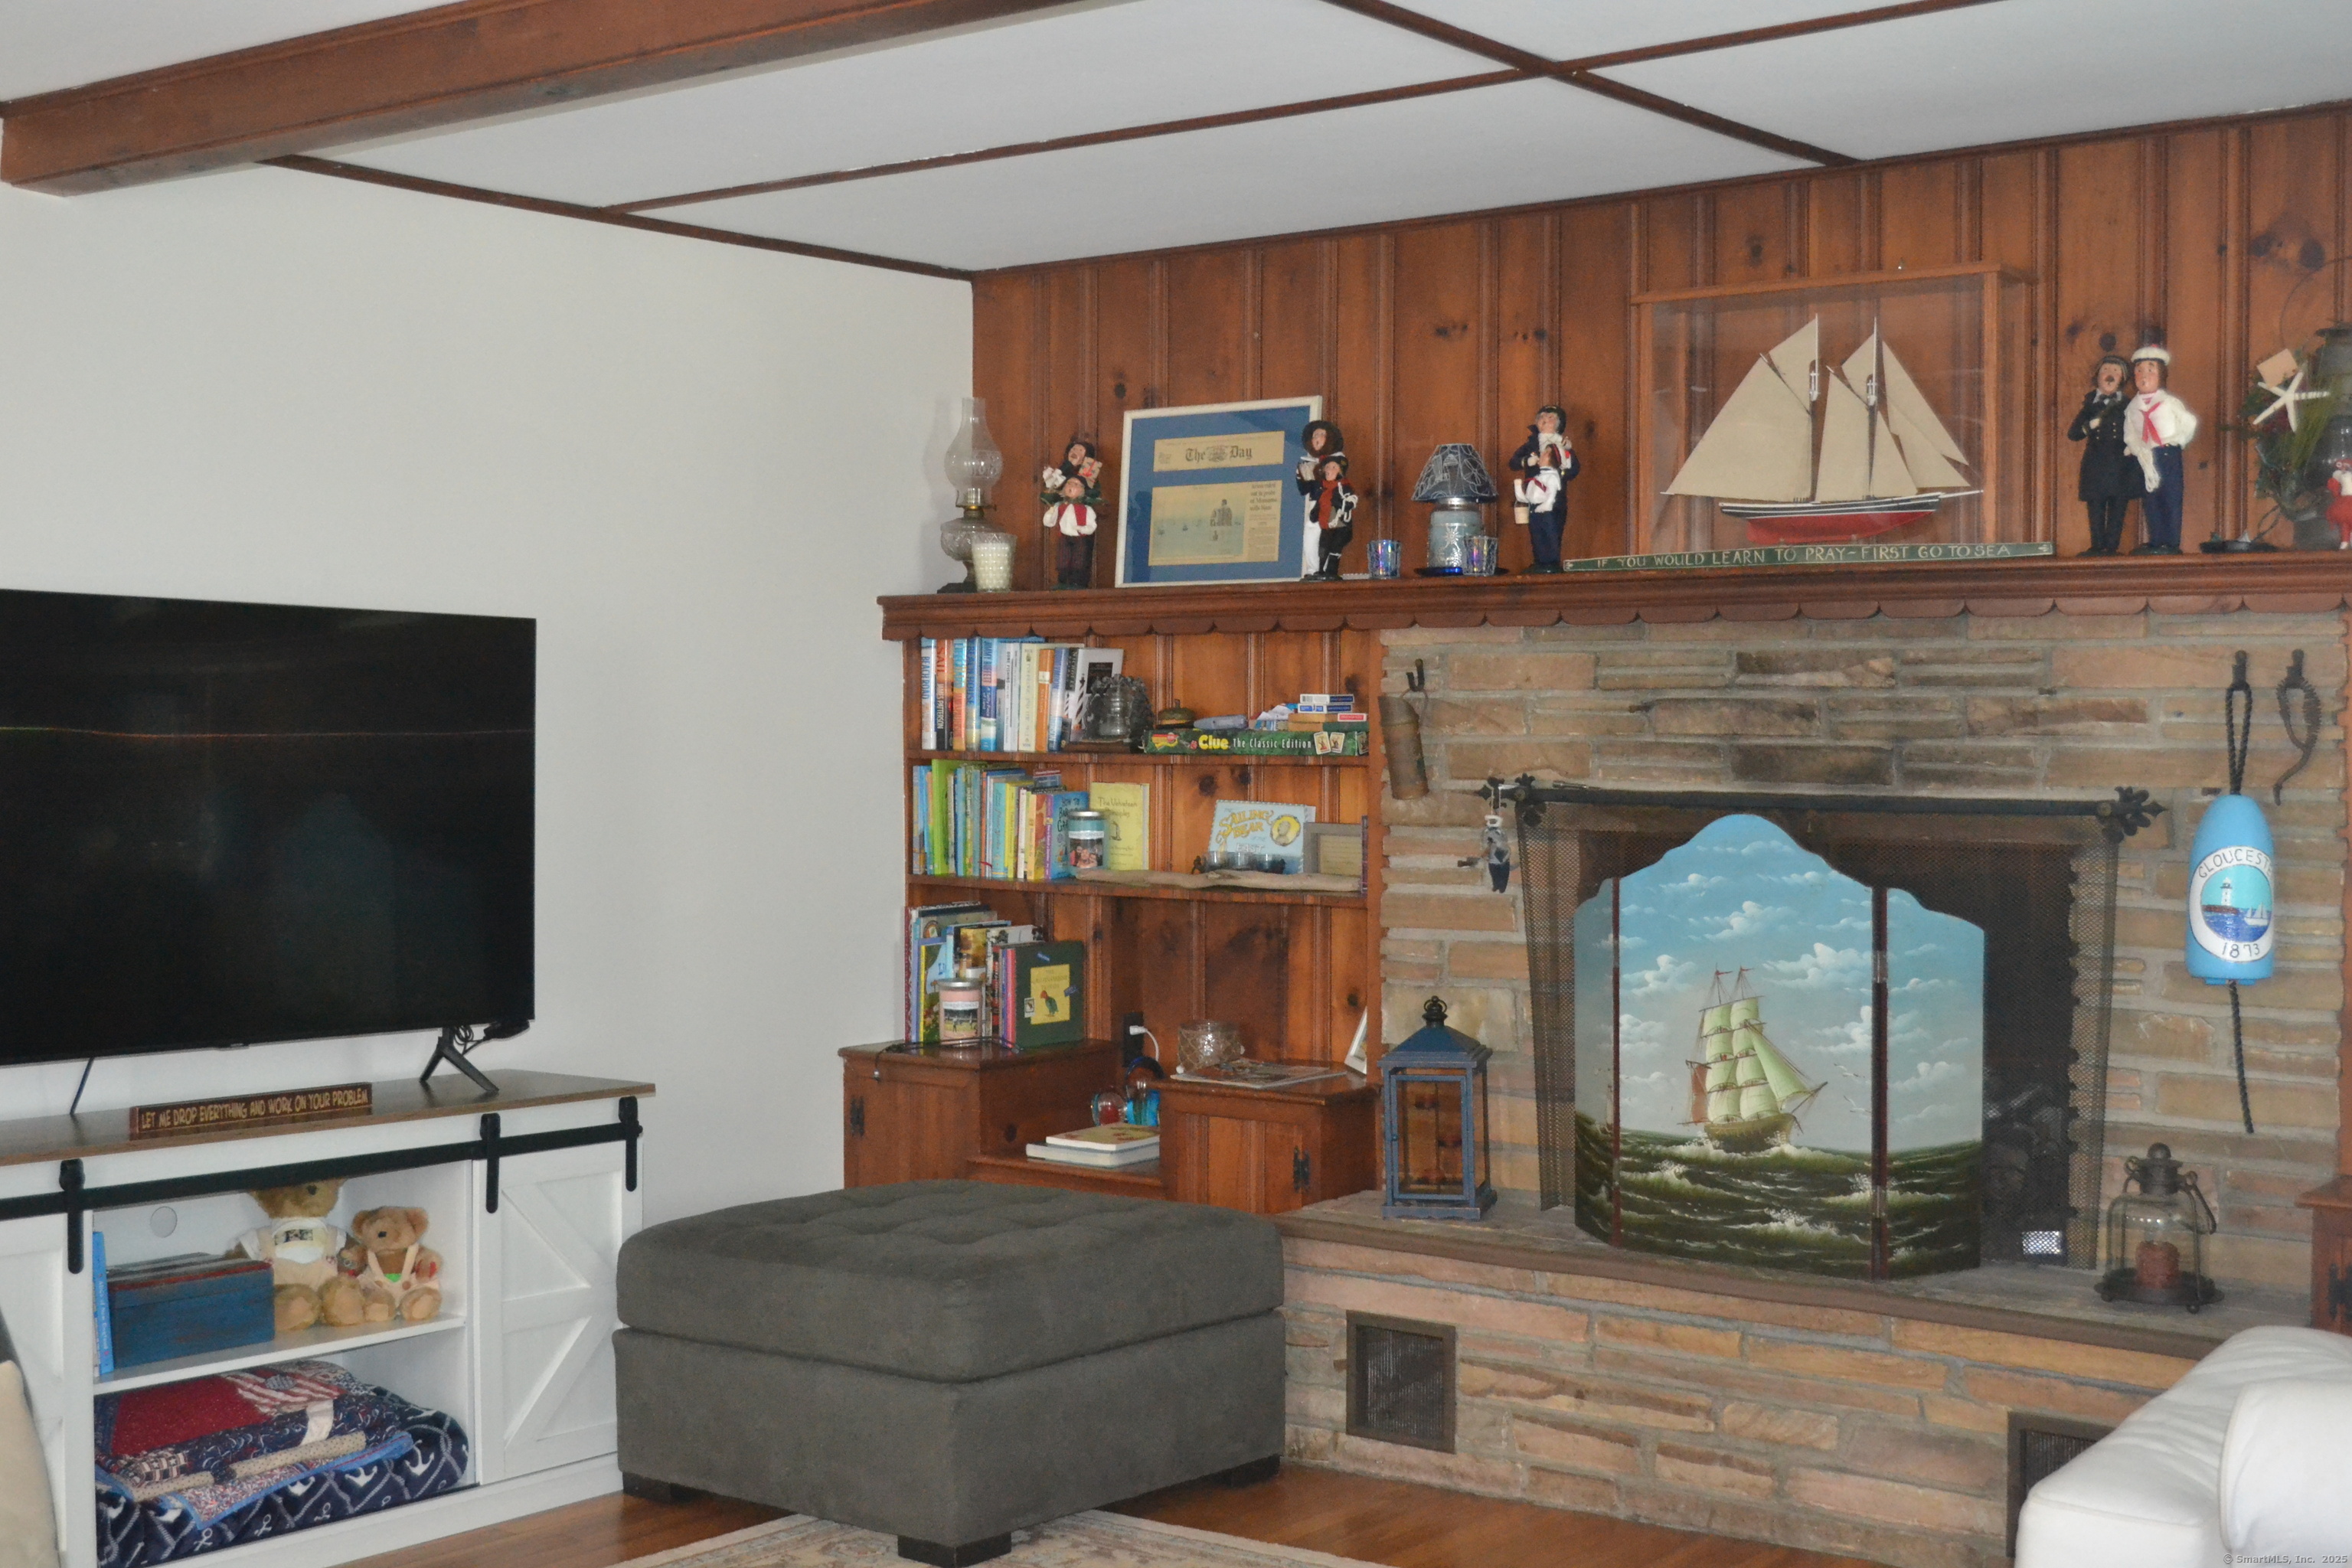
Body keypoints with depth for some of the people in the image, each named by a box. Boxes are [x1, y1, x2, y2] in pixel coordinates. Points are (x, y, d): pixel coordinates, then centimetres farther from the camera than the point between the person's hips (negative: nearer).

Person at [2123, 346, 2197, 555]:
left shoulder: (2169, 402, -1)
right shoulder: (2133, 406, 8)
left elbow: (2189, 423, -1)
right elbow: (2129, 433, 4)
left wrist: (2177, 440, -7)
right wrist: (2136, 448, -12)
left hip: (2168, 454, -3)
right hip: (2145, 457, 4)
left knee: (2171, 500, -5)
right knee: (2151, 501, 5)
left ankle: (2171, 543, -4)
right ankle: (2155, 542, 10)